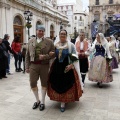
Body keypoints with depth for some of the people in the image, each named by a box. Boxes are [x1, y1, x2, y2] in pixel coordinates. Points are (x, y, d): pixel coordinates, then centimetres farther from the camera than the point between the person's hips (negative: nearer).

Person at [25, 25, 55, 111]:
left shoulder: (49, 42, 1)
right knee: (33, 83, 3)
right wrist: (27, 66, 4)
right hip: (33, 65, 2)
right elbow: (27, 55, 9)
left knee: (44, 83, 7)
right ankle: (37, 100, 25)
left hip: (44, 65, -2)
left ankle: (42, 102, 23)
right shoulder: (31, 41, 9)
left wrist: (44, 56, -17)